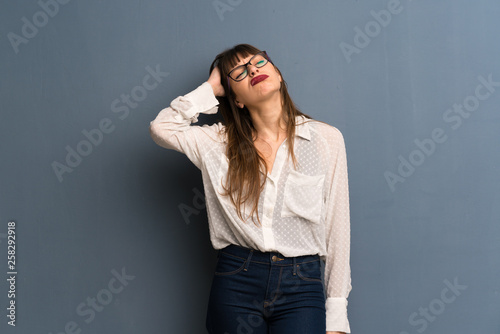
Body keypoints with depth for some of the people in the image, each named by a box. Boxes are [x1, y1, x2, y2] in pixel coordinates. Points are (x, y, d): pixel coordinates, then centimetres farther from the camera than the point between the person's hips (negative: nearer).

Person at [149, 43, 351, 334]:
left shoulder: (326, 139, 2)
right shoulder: (219, 142, 6)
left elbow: (337, 228, 2)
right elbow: (162, 127, -7)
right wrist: (210, 88, 3)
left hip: (301, 287, -1)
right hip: (235, 281, 1)